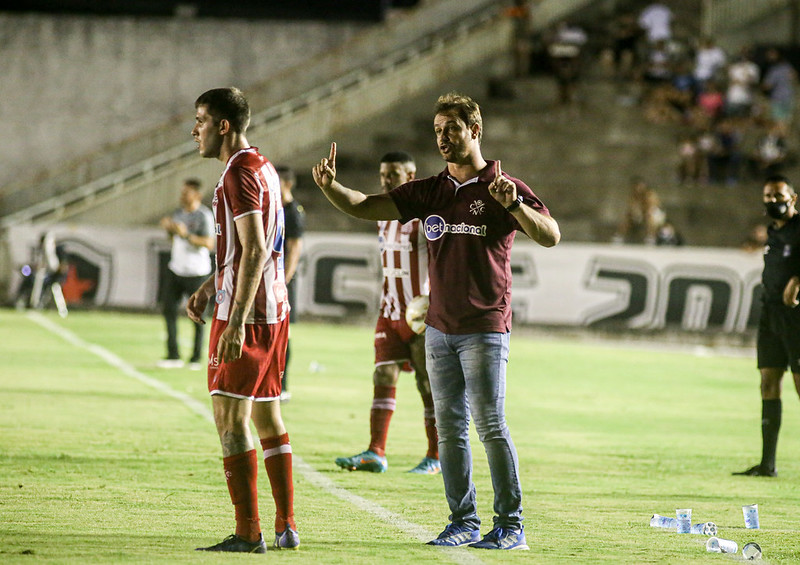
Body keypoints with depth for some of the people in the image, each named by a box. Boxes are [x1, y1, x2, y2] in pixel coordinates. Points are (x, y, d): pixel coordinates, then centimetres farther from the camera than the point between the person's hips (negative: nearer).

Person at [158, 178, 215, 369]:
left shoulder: (204, 216, -11)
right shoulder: (179, 213, 10)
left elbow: (210, 244, -18)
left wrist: (186, 234, -25)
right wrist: (168, 229, 2)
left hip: (196, 272, -7)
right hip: (176, 268, 7)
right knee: (169, 308, -3)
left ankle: (196, 358, 8)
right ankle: (173, 356, 0)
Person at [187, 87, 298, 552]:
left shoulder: (240, 173, -14)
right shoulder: (265, 167, 16)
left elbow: (254, 252, -22)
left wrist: (236, 321, -26)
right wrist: (209, 288, 28)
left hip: (245, 311, -10)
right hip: (275, 309, 10)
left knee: (230, 417, -8)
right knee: (268, 417, 13)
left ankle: (248, 533, -11)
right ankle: (287, 527, 14)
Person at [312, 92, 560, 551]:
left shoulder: (504, 188, -4)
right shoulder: (429, 192, 11)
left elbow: (550, 237, -13)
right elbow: (365, 207, 7)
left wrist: (513, 205, -29)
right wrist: (330, 186, -12)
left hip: (485, 328, -6)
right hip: (439, 328, 6)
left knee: (491, 425, -9)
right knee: (450, 428, 6)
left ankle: (511, 525, -4)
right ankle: (464, 521, 12)